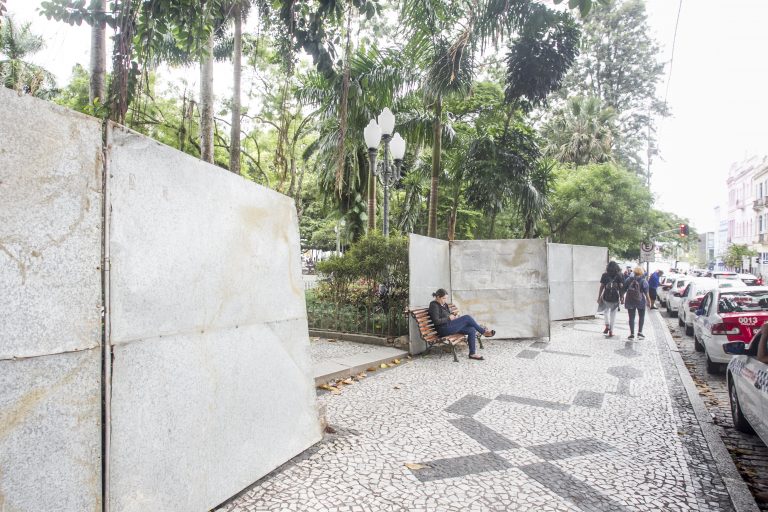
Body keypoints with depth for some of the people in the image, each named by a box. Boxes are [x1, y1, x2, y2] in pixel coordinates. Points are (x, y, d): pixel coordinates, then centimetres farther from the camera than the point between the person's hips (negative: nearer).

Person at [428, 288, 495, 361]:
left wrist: (454, 317, 3)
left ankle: (473, 353, -9)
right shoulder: (434, 305, -9)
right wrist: (449, 318, -12)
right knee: (467, 317, -17)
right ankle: (484, 332, -1)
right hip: (444, 329, -9)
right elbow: (436, 321, -18)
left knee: (472, 330, -11)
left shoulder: (444, 305, 18)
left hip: (450, 325, 9)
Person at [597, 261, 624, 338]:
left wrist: (599, 297, 2)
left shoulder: (605, 275, -1)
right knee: (613, 315, 10)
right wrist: (621, 298, 2)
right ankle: (610, 331, 13)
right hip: (615, 298, 0)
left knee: (606, 311, 25)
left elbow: (601, 287, -2)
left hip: (606, 297, 0)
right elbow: (621, 287, -4)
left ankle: (607, 326, 10)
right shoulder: (619, 276, -2)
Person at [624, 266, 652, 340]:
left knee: (631, 317, 7)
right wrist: (648, 299, 2)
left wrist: (623, 298, 13)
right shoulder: (643, 281, -8)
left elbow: (624, 289, 2)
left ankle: (632, 334, 7)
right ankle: (639, 333, 8)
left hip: (630, 301, 2)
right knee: (641, 316, 15)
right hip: (640, 301, -1)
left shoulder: (629, 279, -2)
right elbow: (646, 292, -9)